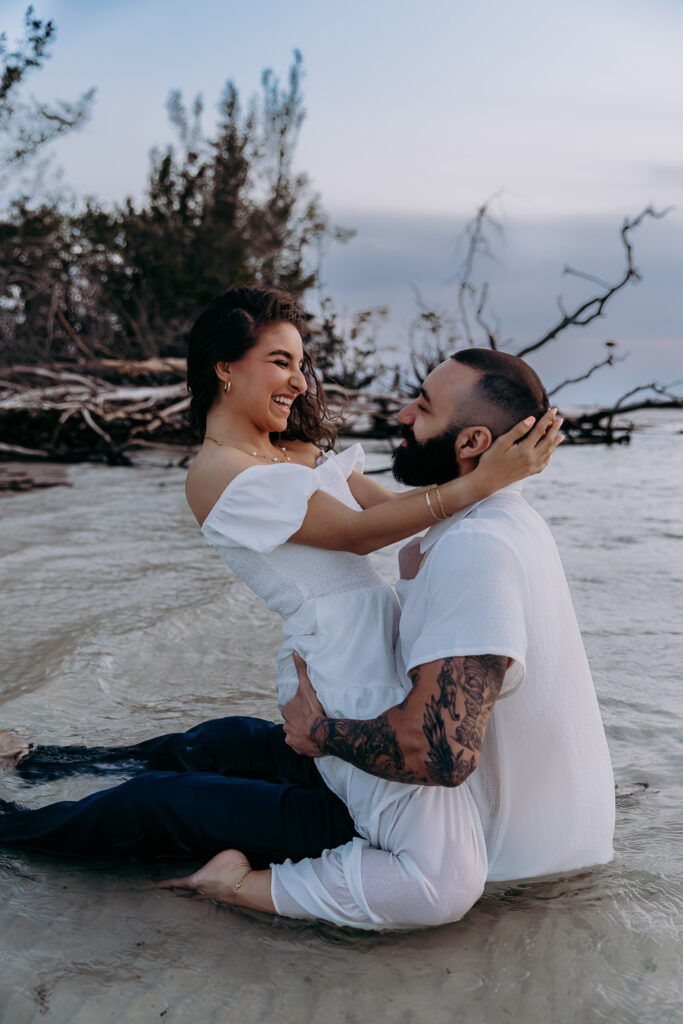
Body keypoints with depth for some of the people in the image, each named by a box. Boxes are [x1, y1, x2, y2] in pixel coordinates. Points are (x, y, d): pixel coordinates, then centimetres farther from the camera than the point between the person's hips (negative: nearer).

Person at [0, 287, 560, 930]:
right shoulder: (217, 476, -14)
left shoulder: (299, 452, 13)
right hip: (350, 684, -10)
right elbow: (356, 534, -17)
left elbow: (390, 503, 7)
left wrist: (501, 464, -4)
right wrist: (479, 482, -23)